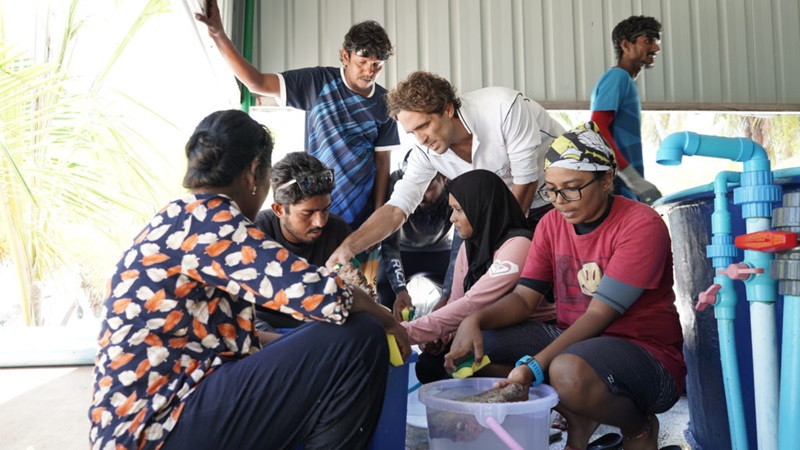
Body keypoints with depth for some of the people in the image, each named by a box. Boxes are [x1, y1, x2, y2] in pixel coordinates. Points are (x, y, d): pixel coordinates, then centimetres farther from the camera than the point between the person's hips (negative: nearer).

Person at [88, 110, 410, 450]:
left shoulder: (178, 221, 13)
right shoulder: (208, 219, -15)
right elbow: (318, 294, -22)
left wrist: (303, 344, 22)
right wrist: (380, 316, -2)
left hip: (153, 417, 10)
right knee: (358, 340, -15)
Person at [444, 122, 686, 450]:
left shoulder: (641, 225, -15)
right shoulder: (552, 223, 4)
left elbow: (598, 315, -22)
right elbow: (524, 298, 1)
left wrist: (535, 367, -32)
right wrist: (475, 320, -20)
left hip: (645, 353, -6)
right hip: (570, 338, 6)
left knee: (568, 371, -39)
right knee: (471, 349, -8)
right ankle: (578, 420, 3)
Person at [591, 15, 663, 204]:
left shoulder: (625, 81, 21)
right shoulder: (618, 77, -7)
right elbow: (597, 130, -20)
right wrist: (634, 179, -25)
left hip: (625, 187, 9)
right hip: (617, 186, -9)